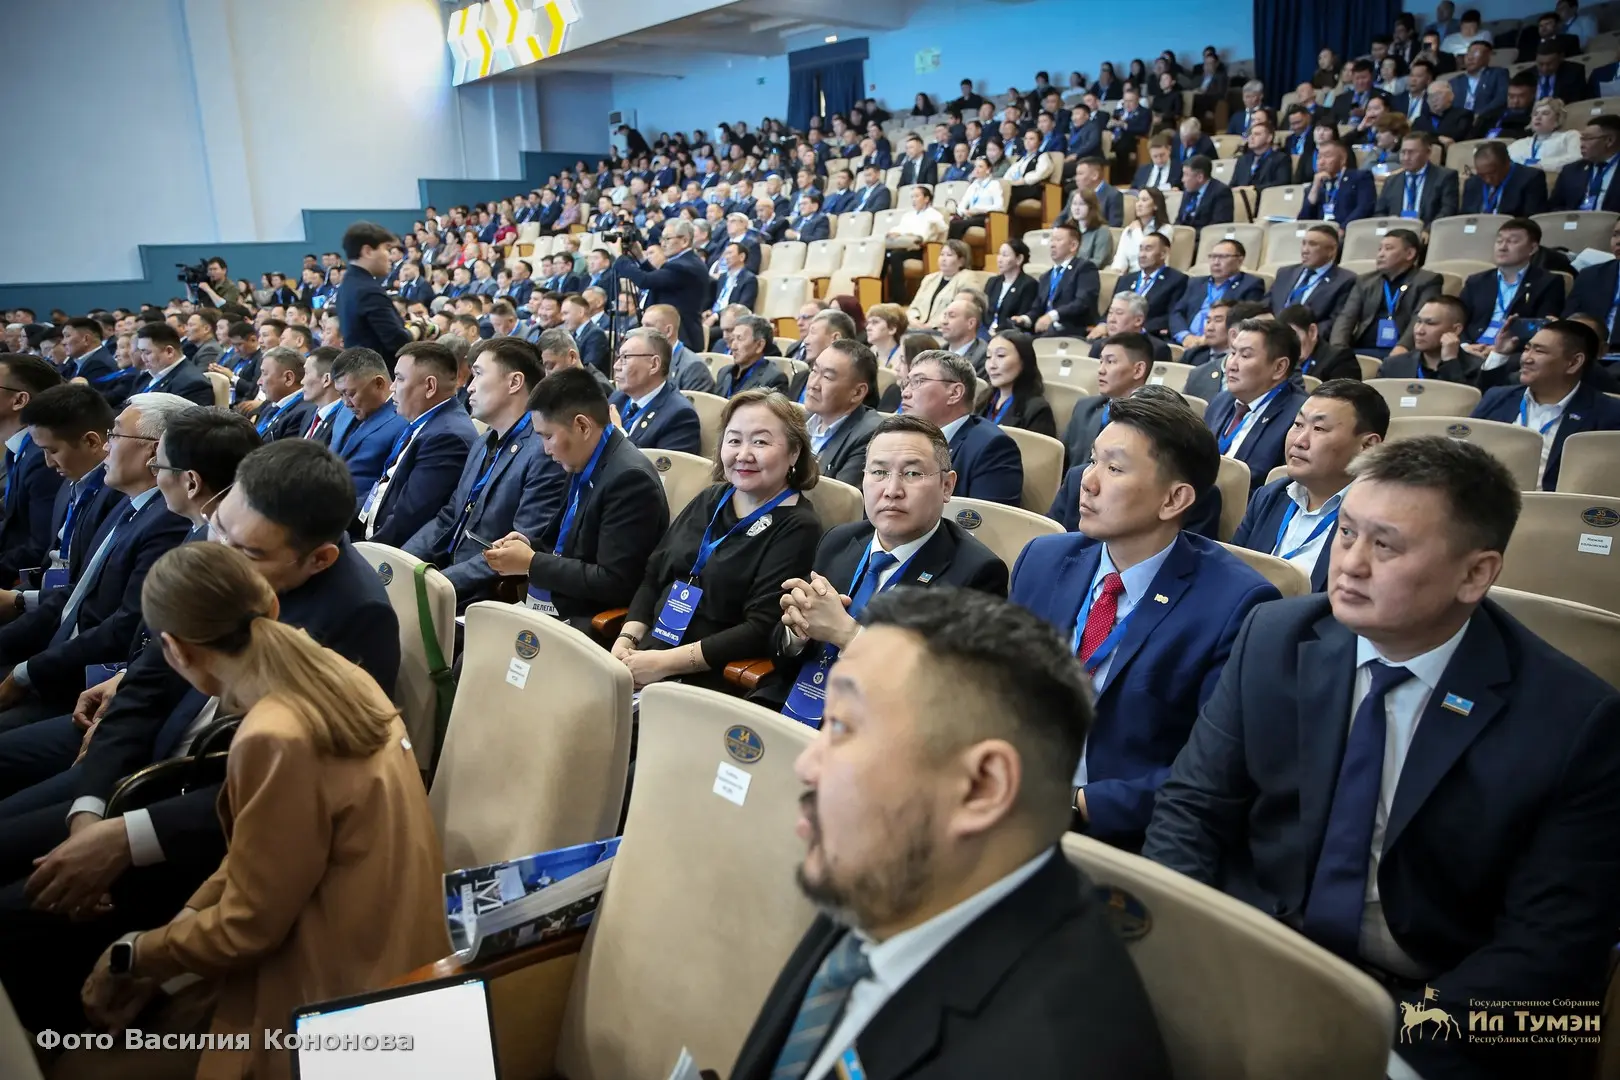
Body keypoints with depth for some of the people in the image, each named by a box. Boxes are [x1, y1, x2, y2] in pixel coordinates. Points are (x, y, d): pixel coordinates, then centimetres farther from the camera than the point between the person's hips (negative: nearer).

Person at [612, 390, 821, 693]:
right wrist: (626, 640, -3)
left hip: (708, 682, -6)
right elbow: (653, 576, 15)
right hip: (645, 660, 6)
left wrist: (666, 662, -18)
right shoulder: (710, 500, 14)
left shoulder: (797, 528, -7)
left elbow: (762, 630, -16)